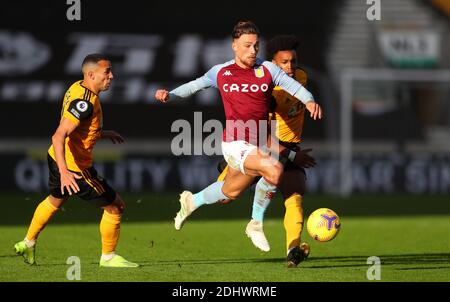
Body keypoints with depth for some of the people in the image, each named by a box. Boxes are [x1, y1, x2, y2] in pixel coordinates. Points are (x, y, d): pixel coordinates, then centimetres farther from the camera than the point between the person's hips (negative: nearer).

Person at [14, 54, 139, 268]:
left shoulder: (77, 88, 1)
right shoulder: (85, 102, -28)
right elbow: (59, 136, -35)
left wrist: (104, 134, 14)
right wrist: (64, 172, -44)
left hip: (57, 159, 10)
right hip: (74, 167, -10)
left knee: (55, 200, 35)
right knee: (115, 206, 3)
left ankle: (28, 244, 49)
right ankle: (108, 257, 17)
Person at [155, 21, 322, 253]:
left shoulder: (267, 69, 4)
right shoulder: (221, 72, 3)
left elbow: (293, 86, -2)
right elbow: (194, 86, 14)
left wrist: (309, 100, -22)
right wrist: (170, 94, -2)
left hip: (258, 145, 4)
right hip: (235, 145, -4)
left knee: (229, 193, 20)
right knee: (274, 169, -28)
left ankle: (191, 202, 49)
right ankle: (256, 223, -10)